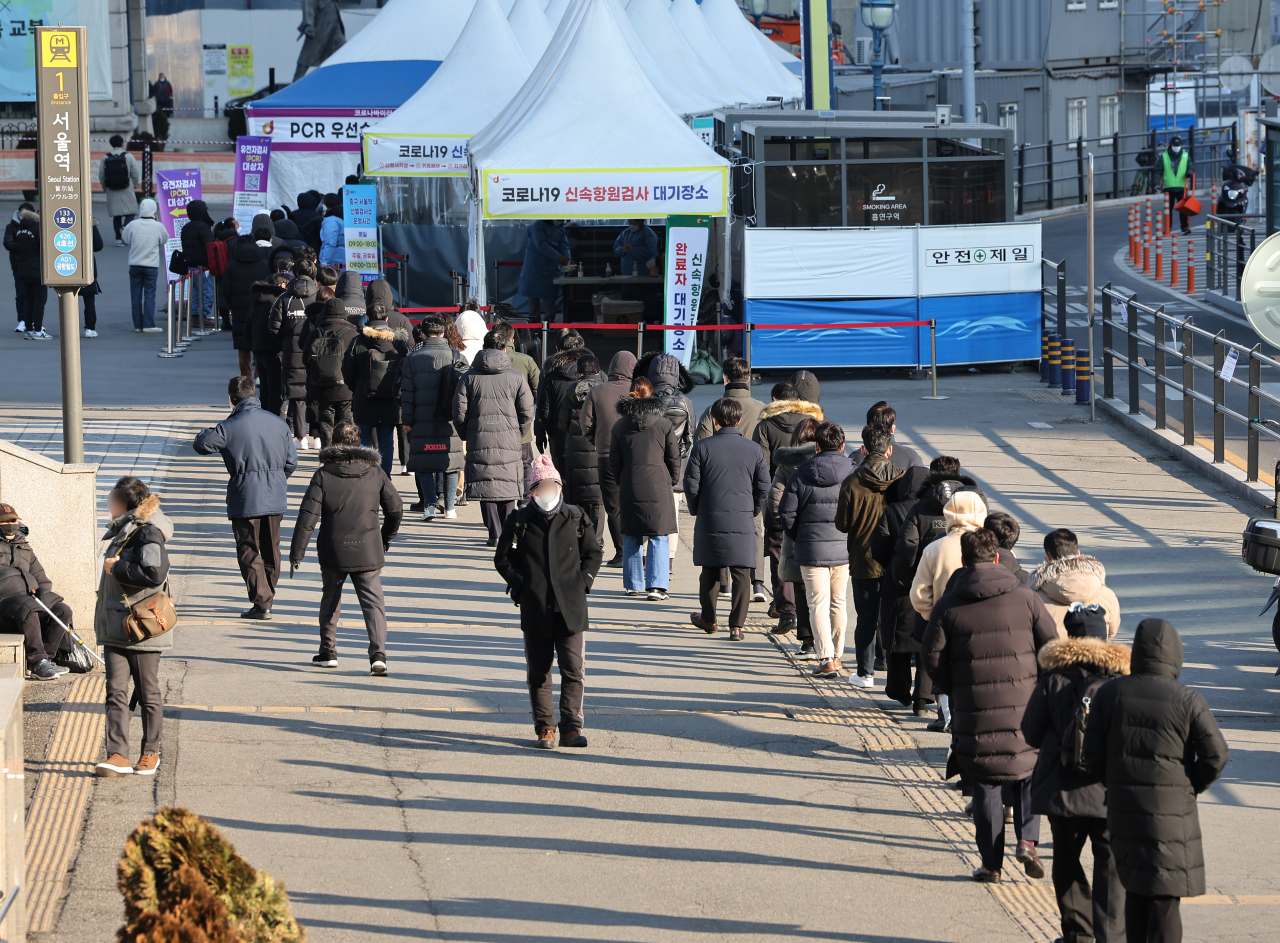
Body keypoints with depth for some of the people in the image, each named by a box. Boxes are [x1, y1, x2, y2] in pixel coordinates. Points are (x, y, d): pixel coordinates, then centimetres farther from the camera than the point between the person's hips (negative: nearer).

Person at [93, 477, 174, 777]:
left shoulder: (147, 533, -13)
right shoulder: (122, 532, 15)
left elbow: (154, 573, -28)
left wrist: (117, 568, -19)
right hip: (116, 629, 8)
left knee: (148, 693, 6)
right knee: (116, 692, -3)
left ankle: (151, 753, 17)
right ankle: (118, 756, -8)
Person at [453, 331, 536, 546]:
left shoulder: (470, 377, 1)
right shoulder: (516, 378, 0)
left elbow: (459, 414, -1)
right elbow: (527, 413, -1)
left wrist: (467, 435, 14)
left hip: (479, 439, 0)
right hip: (509, 440, 0)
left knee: (486, 486, 5)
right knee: (507, 486, 11)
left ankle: (494, 533, -1)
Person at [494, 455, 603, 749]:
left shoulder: (576, 518, 6)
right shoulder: (519, 521, 3)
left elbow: (593, 553, 16)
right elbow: (503, 559, 9)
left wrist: (583, 582, 3)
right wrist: (521, 585, -1)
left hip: (570, 607, 0)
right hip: (535, 609, 0)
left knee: (573, 669, -7)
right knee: (538, 672, 5)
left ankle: (571, 727, -4)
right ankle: (544, 729, 13)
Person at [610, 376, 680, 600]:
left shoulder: (619, 426, 4)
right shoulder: (664, 424, -1)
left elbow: (614, 463, 7)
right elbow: (674, 459, 2)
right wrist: (671, 482, 18)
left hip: (630, 489, 2)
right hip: (658, 487, -2)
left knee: (632, 539, 12)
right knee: (659, 539, 0)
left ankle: (633, 584, 17)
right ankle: (656, 585, -9)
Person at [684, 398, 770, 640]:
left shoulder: (703, 447, -4)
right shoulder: (753, 450, 0)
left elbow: (691, 484, -3)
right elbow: (763, 487, 3)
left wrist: (696, 510, 13)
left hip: (710, 519, 0)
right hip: (743, 520, 0)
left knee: (710, 571, 15)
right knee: (741, 573, 1)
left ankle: (708, 619, 28)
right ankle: (737, 625, -4)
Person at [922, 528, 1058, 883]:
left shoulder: (949, 605, -2)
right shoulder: (1026, 598, 0)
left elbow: (933, 658, -3)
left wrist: (954, 692, 13)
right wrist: (1039, 688, 18)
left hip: (973, 711, 0)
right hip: (1023, 708, 1)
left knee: (984, 786, 9)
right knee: (1028, 776, 18)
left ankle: (990, 863, 8)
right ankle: (1027, 839, -1)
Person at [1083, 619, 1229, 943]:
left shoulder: (1109, 694, 0)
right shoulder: (1187, 701, -10)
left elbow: (1093, 756, 0)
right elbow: (1215, 755, -12)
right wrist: (1191, 787, 6)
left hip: (1122, 810, 4)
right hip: (1172, 815, -4)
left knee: (1135, 892, 16)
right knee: (1165, 898, 1)